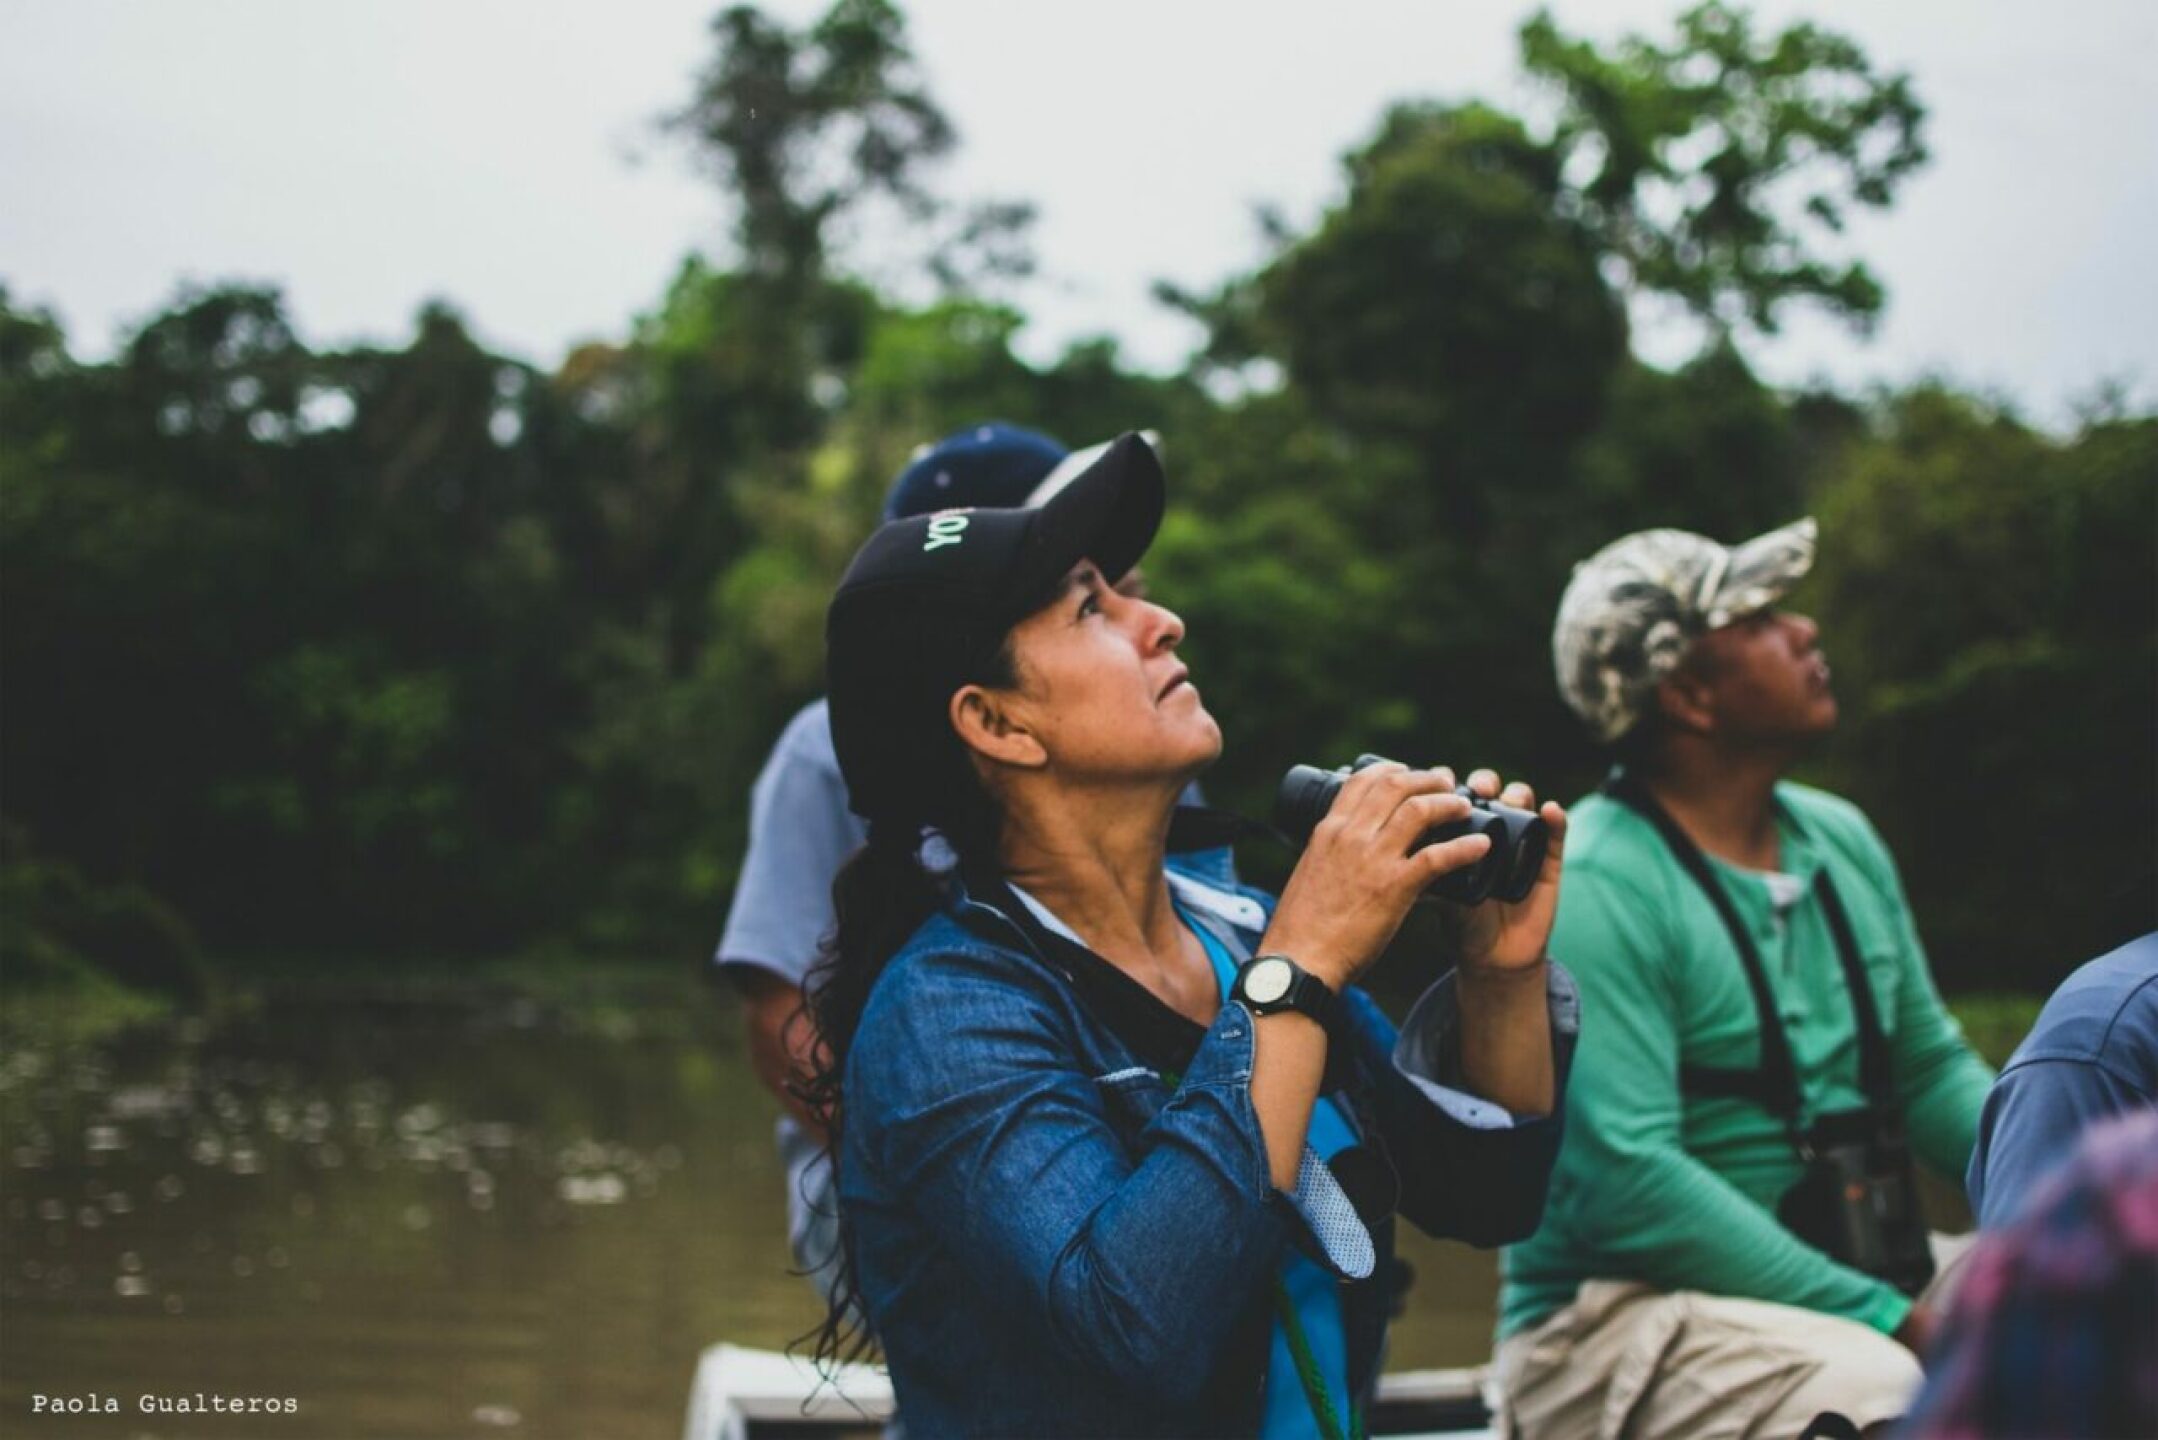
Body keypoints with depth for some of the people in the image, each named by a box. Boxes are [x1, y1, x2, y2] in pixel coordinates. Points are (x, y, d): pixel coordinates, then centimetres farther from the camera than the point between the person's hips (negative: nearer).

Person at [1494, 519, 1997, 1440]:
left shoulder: (1843, 842, 11)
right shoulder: (1589, 889, -15)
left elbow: (1932, 1068, 18)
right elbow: (1626, 1182, -23)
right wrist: (1891, 1323, -22)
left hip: (1848, 1275, 8)